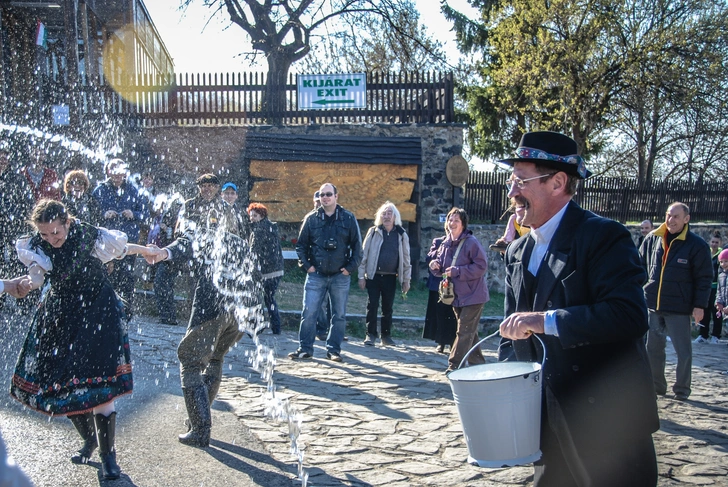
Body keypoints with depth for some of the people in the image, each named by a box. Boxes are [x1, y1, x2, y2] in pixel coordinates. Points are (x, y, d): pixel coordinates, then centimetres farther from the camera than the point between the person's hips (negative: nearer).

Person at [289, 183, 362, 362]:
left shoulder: (348, 218, 2)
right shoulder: (311, 218, 4)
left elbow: (357, 245, 5)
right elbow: (301, 244, 10)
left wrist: (350, 267, -2)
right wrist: (306, 265, 0)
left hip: (340, 275, 0)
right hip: (316, 275, 0)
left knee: (339, 315, 5)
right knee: (309, 313, -3)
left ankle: (333, 349, 15)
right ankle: (305, 348, 7)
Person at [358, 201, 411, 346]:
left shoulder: (401, 235, 5)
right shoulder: (373, 232, 1)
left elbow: (405, 259, 8)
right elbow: (364, 254, 1)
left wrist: (406, 280, 5)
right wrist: (361, 276, -4)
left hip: (391, 278, 1)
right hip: (373, 276, -1)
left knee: (388, 308, 9)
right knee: (372, 306, 0)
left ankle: (386, 335, 19)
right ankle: (370, 334, 8)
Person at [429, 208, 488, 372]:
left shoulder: (471, 242, -14)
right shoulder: (445, 244, 7)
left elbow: (481, 266, -19)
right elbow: (442, 270, 13)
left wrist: (457, 271, -22)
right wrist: (435, 266, -11)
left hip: (472, 295, -8)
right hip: (457, 296, 8)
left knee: (464, 332, -7)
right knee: (469, 332, 17)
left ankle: (454, 365, -4)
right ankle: (478, 362, 29)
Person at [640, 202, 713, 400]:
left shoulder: (697, 245, -6)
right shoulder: (652, 239, 3)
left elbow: (704, 278, -3)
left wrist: (700, 305, -8)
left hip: (679, 307, -4)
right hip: (652, 305, 4)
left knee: (683, 351, 3)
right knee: (653, 348, 12)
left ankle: (682, 389, 18)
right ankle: (656, 386, 26)